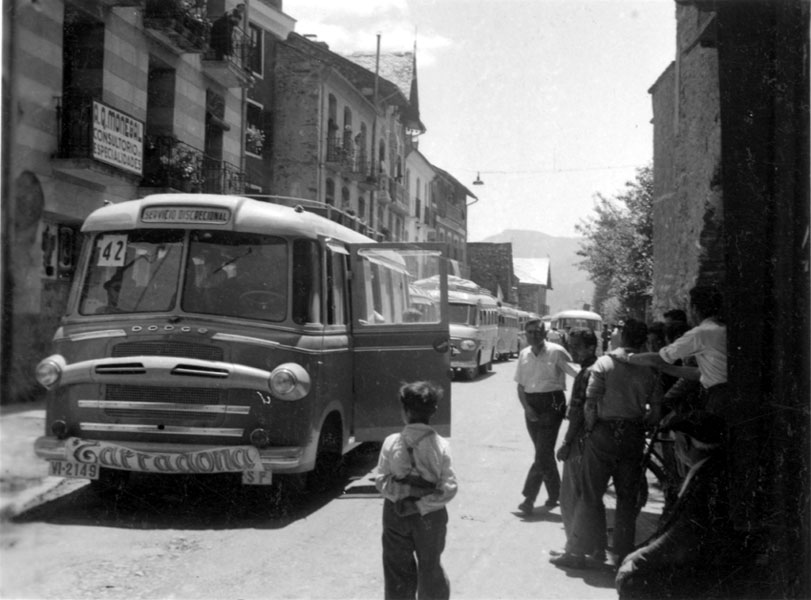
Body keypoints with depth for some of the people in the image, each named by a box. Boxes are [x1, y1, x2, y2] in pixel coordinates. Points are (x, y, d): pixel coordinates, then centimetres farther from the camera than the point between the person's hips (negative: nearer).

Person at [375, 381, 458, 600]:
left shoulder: (391, 443, -14)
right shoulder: (440, 445, -14)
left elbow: (381, 481, -11)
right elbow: (449, 488, -14)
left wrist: (404, 490, -8)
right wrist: (421, 505, -10)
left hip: (396, 514, 0)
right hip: (430, 516, 0)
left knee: (397, 568, 13)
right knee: (430, 567, 19)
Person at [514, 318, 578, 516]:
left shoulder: (556, 352, -8)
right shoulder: (524, 355, 7)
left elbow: (578, 374, -10)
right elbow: (521, 386, 12)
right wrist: (527, 407, -4)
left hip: (552, 403, -5)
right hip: (531, 405, 5)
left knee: (543, 453, -10)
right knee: (544, 452, 12)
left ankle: (529, 498, -8)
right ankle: (555, 494, 26)